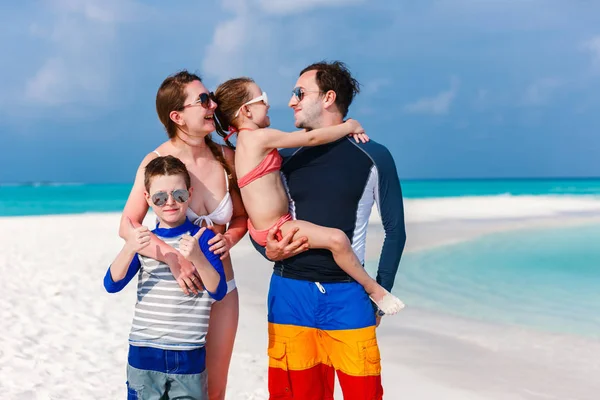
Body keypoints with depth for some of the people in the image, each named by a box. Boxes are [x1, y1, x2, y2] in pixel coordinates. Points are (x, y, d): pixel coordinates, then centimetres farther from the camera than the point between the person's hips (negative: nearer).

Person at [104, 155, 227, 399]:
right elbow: (112, 285, -5)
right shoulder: (143, 240, 5)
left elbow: (218, 291, -11)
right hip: (144, 352, 2)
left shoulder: (202, 238, -3)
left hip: (189, 355, -2)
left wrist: (197, 257, -28)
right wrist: (129, 249, -23)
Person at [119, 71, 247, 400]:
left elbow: (241, 217, 7)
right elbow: (127, 226, -20)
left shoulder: (225, 157, -4)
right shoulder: (157, 162, -14)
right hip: (175, 288, -3)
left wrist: (229, 238, -14)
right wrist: (172, 257, -34)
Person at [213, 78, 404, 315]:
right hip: (274, 229, -11)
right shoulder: (260, 137, -18)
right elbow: (312, 138, -17)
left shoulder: (247, 139, 12)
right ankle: (373, 288, -9)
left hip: (274, 224, 11)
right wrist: (349, 126, -3)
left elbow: (302, 136, 19)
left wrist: (346, 130, 13)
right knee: (336, 238, -23)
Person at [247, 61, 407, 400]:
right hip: (290, 294, 3)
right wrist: (269, 251, -7)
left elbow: (395, 230, 4)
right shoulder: (286, 159, 8)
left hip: (348, 294, -2)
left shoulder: (373, 157, 0)